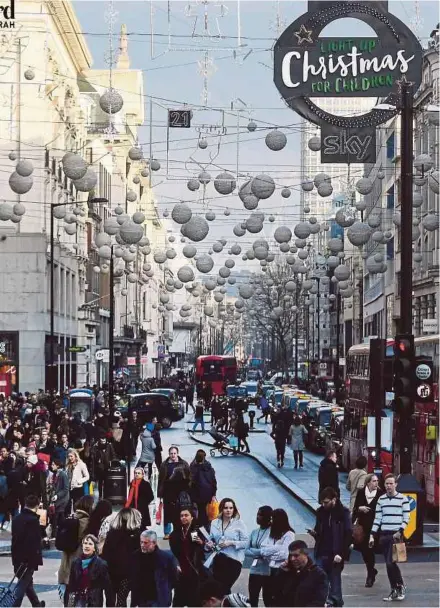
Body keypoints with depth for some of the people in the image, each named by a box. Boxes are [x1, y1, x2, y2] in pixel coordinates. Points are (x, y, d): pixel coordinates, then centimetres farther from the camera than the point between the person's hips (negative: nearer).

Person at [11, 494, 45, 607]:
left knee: (27, 582, 21)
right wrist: (36, 560, -18)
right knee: (22, 585, -3)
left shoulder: (16, 518, 8)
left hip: (17, 558, 8)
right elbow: (34, 543, -22)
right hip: (28, 560, -8)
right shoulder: (33, 520, -18)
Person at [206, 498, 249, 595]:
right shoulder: (214, 523, 8)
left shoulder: (239, 523, -4)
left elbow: (245, 542, -8)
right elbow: (211, 539, 15)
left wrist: (231, 543, -18)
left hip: (234, 560, -4)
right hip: (218, 559, 4)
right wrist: (209, 544, -7)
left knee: (225, 587, -5)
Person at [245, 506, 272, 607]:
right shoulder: (254, 532, 11)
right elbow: (246, 551, 6)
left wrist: (254, 551, -11)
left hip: (268, 572, -5)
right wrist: (259, 553, -11)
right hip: (255, 571, 5)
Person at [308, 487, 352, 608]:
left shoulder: (343, 513, -6)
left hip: (336, 555, -4)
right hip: (321, 553, 4)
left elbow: (348, 535, -9)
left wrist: (341, 554, -15)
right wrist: (314, 533, -6)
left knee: (335, 582, 1)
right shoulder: (321, 512, 9)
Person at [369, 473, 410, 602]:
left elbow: (406, 518, -3)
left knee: (390, 562, -13)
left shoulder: (403, 499, -3)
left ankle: (401, 586, 5)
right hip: (384, 535, 5)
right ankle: (394, 590, 14)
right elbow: (377, 518, 11)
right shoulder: (381, 499, 10)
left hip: (396, 535, -5)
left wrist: (400, 532, -14)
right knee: (388, 564, 6)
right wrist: (372, 535, 5)